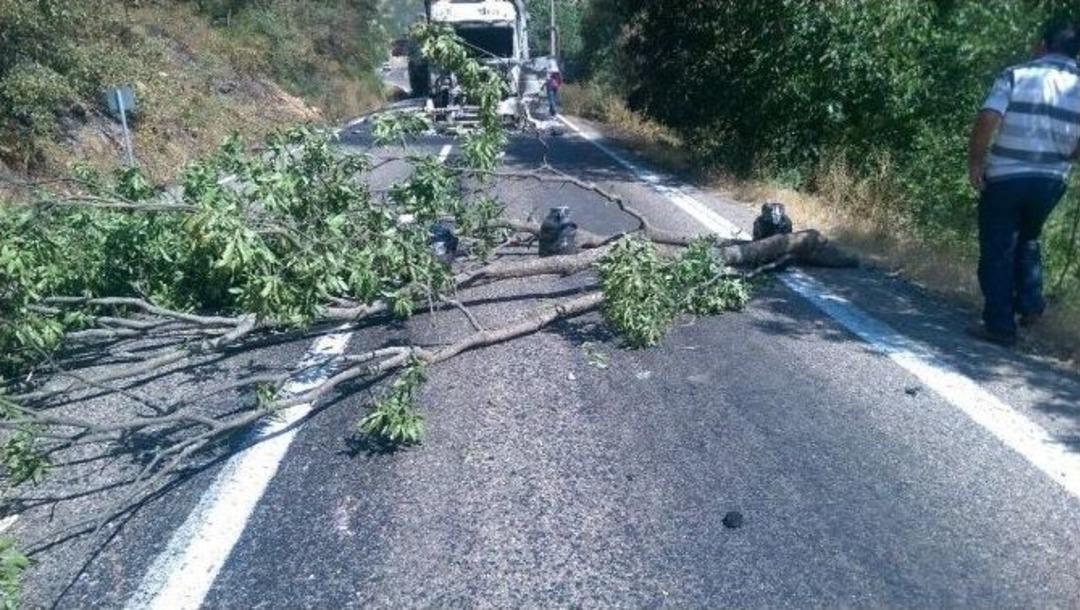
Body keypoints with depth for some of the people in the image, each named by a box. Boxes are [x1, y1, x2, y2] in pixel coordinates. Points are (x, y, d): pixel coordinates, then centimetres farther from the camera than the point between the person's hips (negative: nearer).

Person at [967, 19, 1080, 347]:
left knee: (997, 251, 5)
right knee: (1027, 241, 27)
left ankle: (1000, 325, 7)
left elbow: (987, 119, -17)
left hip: (1005, 178, -3)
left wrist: (975, 160, -6)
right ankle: (1030, 304, 17)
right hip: (1050, 181, 4)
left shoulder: (1016, 75, -4)